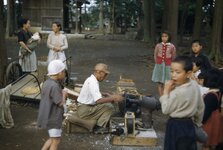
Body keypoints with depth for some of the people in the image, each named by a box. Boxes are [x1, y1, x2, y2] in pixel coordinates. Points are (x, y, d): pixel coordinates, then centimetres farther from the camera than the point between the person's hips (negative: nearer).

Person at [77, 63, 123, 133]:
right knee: (109, 107, -14)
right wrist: (113, 98, -26)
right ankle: (99, 127, -12)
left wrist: (105, 94, 10)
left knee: (109, 105, 6)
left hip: (88, 106, 10)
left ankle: (100, 126, -1)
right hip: (84, 110, -10)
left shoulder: (92, 79, 8)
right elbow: (98, 100, -32)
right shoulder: (92, 82, -22)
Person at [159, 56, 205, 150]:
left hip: (176, 126, -8)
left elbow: (166, 110, -18)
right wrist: (198, 122, 21)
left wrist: (166, 91, -16)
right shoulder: (195, 85, -5)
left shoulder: (178, 93, -29)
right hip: (189, 124, 8)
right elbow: (201, 106, 7)